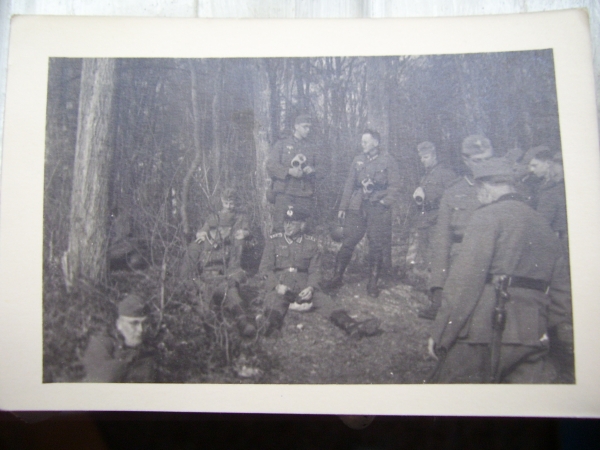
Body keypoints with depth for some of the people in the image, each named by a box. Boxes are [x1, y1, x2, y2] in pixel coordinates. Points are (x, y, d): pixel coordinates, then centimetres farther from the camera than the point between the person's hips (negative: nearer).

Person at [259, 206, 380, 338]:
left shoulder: (311, 243, 12)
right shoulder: (274, 241, 9)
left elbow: (315, 270, 7)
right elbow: (265, 268, 4)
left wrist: (310, 287, -15)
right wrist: (277, 285, -16)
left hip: (304, 286, 1)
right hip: (279, 285, 0)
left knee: (325, 301, -24)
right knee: (274, 300, -34)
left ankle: (352, 327, -44)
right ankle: (271, 326, -64)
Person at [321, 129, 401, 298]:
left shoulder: (388, 160, 1)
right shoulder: (358, 160, 10)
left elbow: (394, 185, -2)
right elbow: (349, 184, 11)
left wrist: (385, 202, -15)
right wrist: (343, 207, 7)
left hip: (378, 209, -2)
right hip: (357, 208, 3)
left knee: (376, 246, 4)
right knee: (347, 243, 1)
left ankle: (373, 283, 16)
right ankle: (336, 278, 12)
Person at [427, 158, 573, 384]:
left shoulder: (488, 216, -4)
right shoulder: (543, 225, 18)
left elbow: (465, 280, -13)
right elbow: (562, 291, 19)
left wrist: (439, 335, -10)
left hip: (484, 333, -7)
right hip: (532, 338, 7)